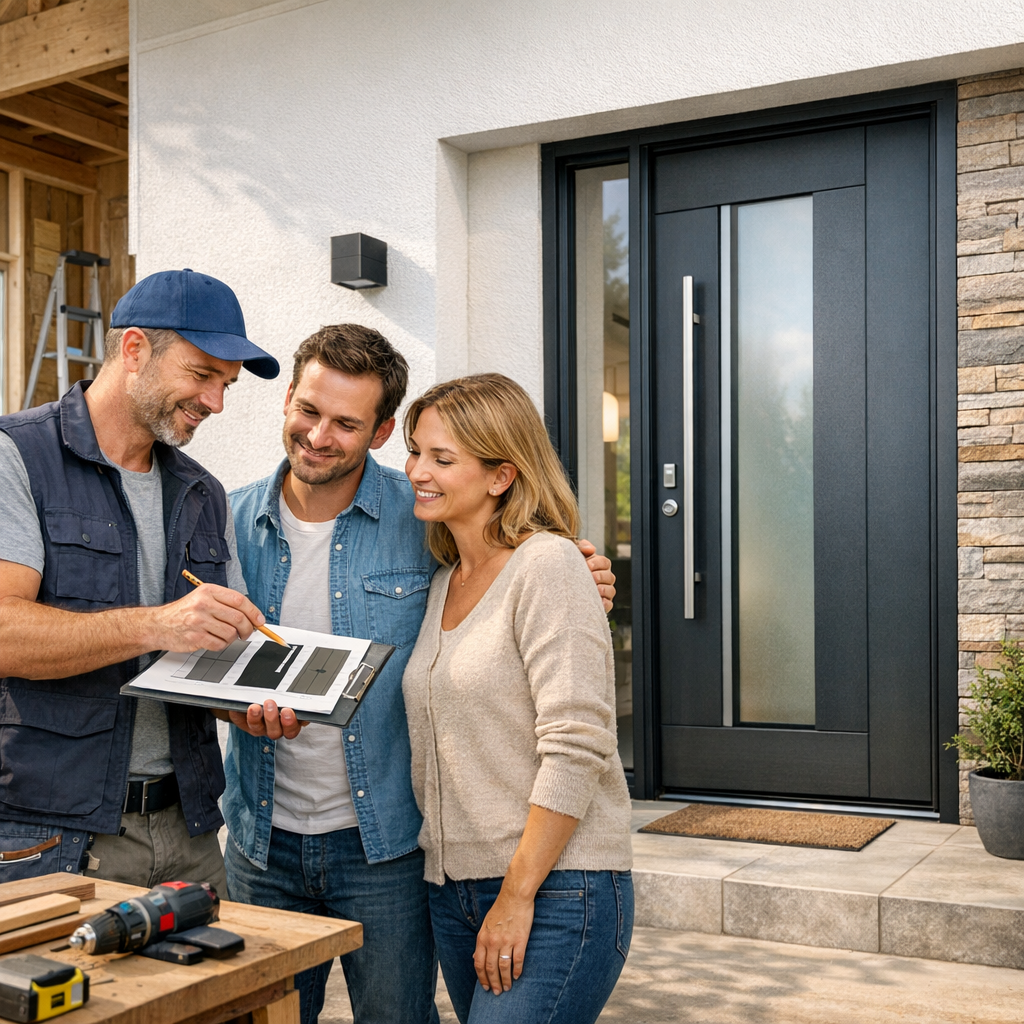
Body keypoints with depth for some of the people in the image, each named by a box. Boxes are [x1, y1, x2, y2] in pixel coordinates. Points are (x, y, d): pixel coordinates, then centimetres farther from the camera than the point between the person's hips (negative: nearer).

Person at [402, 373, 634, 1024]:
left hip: (556, 891, -7)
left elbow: (576, 749, -18)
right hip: (453, 890, 8)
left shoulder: (546, 565, -12)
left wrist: (517, 896, -16)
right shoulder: (444, 583, 12)